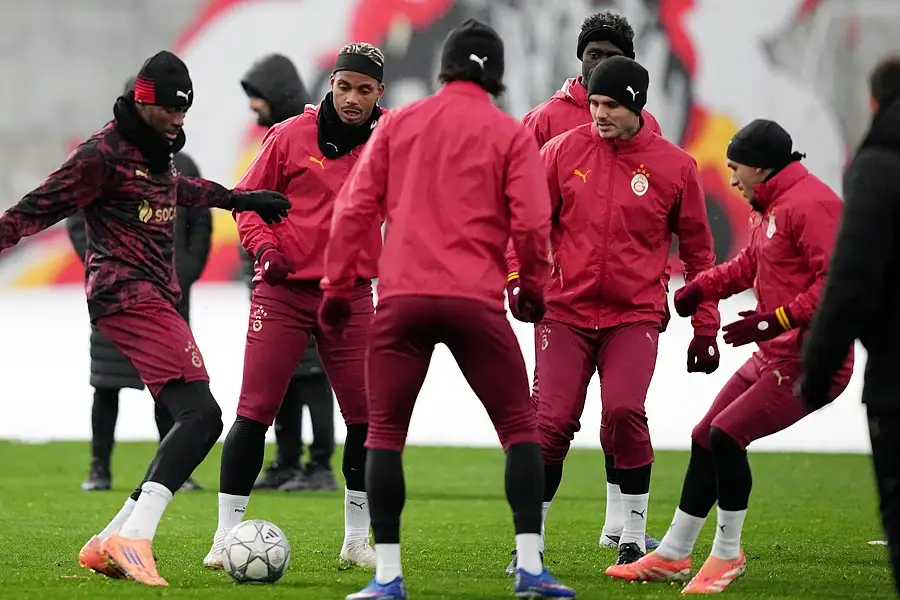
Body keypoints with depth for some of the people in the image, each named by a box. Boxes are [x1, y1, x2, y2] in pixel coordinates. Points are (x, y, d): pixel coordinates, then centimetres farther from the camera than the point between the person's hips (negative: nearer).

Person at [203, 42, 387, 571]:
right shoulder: (292, 136, -1)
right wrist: (264, 246, -10)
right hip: (283, 290, -2)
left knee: (367, 417, 1)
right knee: (255, 412, -6)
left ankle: (358, 540, 15)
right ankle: (226, 536, 0)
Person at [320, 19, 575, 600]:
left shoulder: (398, 124, 9)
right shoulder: (511, 134, 4)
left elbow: (355, 209, 6)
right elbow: (531, 223, -4)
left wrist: (338, 285, 13)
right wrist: (534, 287, 12)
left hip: (402, 296, 1)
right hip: (476, 300, -1)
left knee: (385, 431, 8)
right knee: (520, 426, 10)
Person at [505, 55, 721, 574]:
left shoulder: (674, 166, 1)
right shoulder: (564, 151, 2)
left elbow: (698, 249, 10)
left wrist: (706, 328, 9)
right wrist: (518, 275, -11)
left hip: (634, 315, -1)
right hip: (565, 311, 1)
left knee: (624, 412, -19)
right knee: (553, 421, -7)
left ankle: (634, 537, -4)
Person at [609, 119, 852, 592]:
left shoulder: (811, 203, -18)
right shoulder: (768, 207, 14)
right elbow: (750, 264, 27)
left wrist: (779, 319, -25)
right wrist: (701, 288, 12)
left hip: (808, 360, -10)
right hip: (773, 357, 10)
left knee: (727, 433, -17)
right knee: (706, 438, 12)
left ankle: (727, 555, -1)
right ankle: (672, 557, 23)